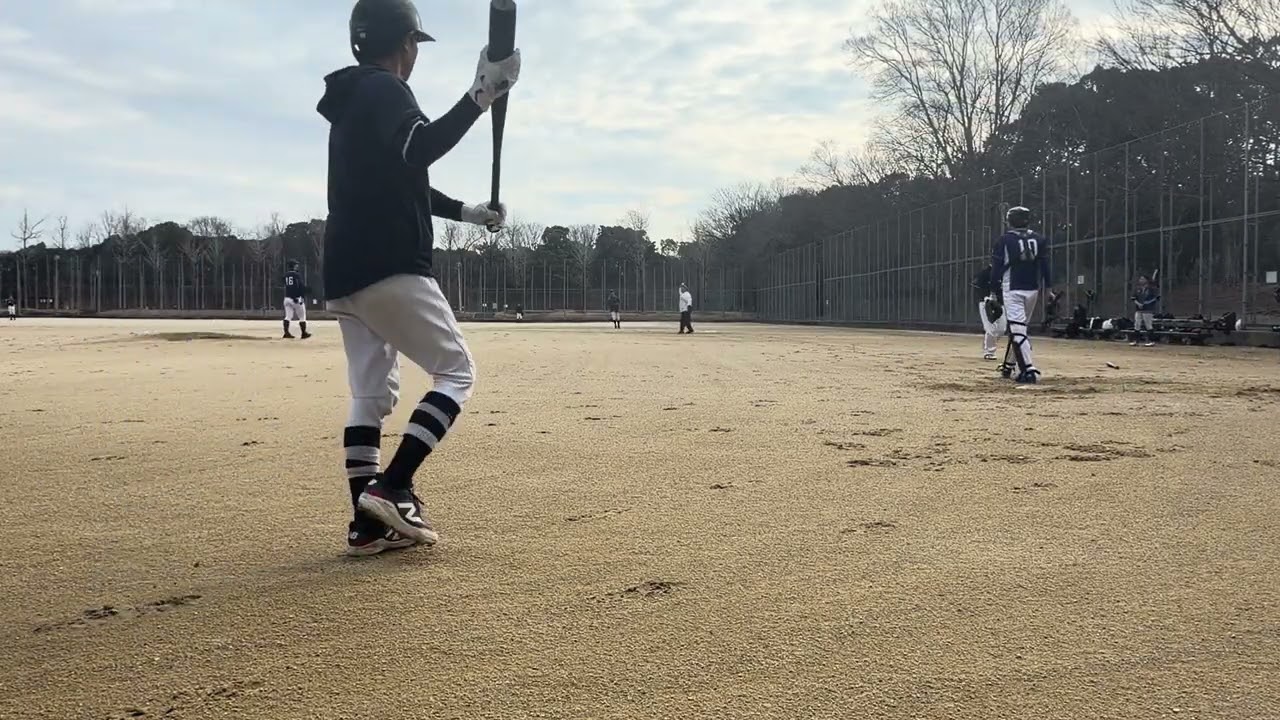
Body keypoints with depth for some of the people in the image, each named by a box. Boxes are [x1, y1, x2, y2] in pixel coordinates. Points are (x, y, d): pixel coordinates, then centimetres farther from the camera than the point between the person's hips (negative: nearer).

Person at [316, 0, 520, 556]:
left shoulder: (350, 103, 24)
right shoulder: (385, 90, -5)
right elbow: (419, 151, -26)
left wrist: (466, 212, 36)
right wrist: (480, 98, -26)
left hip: (345, 277, 9)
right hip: (390, 271, -9)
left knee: (371, 394, 10)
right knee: (456, 372, -1)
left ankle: (368, 523, 8)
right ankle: (391, 488, -12)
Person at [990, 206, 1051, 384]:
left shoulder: (1005, 240, -5)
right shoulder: (1039, 239, 5)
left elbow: (997, 267, -5)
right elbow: (1045, 265, 6)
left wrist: (993, 291, 2)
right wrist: (1049, 288, 10)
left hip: (1012, 290, -5)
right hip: (1032, 289, 5)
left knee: (1017, 330, -8)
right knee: (1020, 329, 19)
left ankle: (1029, 370, -18)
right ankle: (1020, 366, 23)